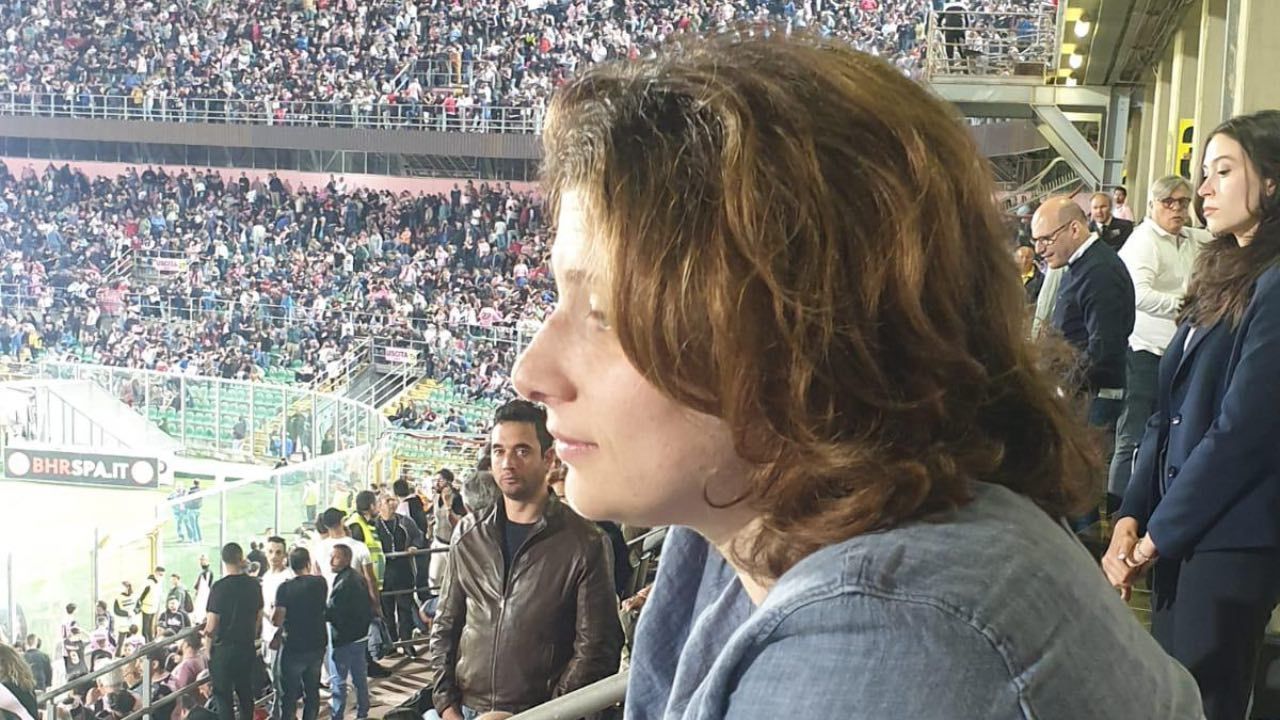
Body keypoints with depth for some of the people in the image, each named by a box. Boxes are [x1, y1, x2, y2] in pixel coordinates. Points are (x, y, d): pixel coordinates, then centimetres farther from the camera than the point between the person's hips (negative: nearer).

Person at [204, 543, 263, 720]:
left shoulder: (220, 587, -16)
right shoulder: (253, 585, 1)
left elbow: (211, 626, -16)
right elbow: (259, 617, 10)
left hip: (224, 649, -5)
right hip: (247, 648, 5)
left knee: (224, 697, 3)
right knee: (245, 693, 15)